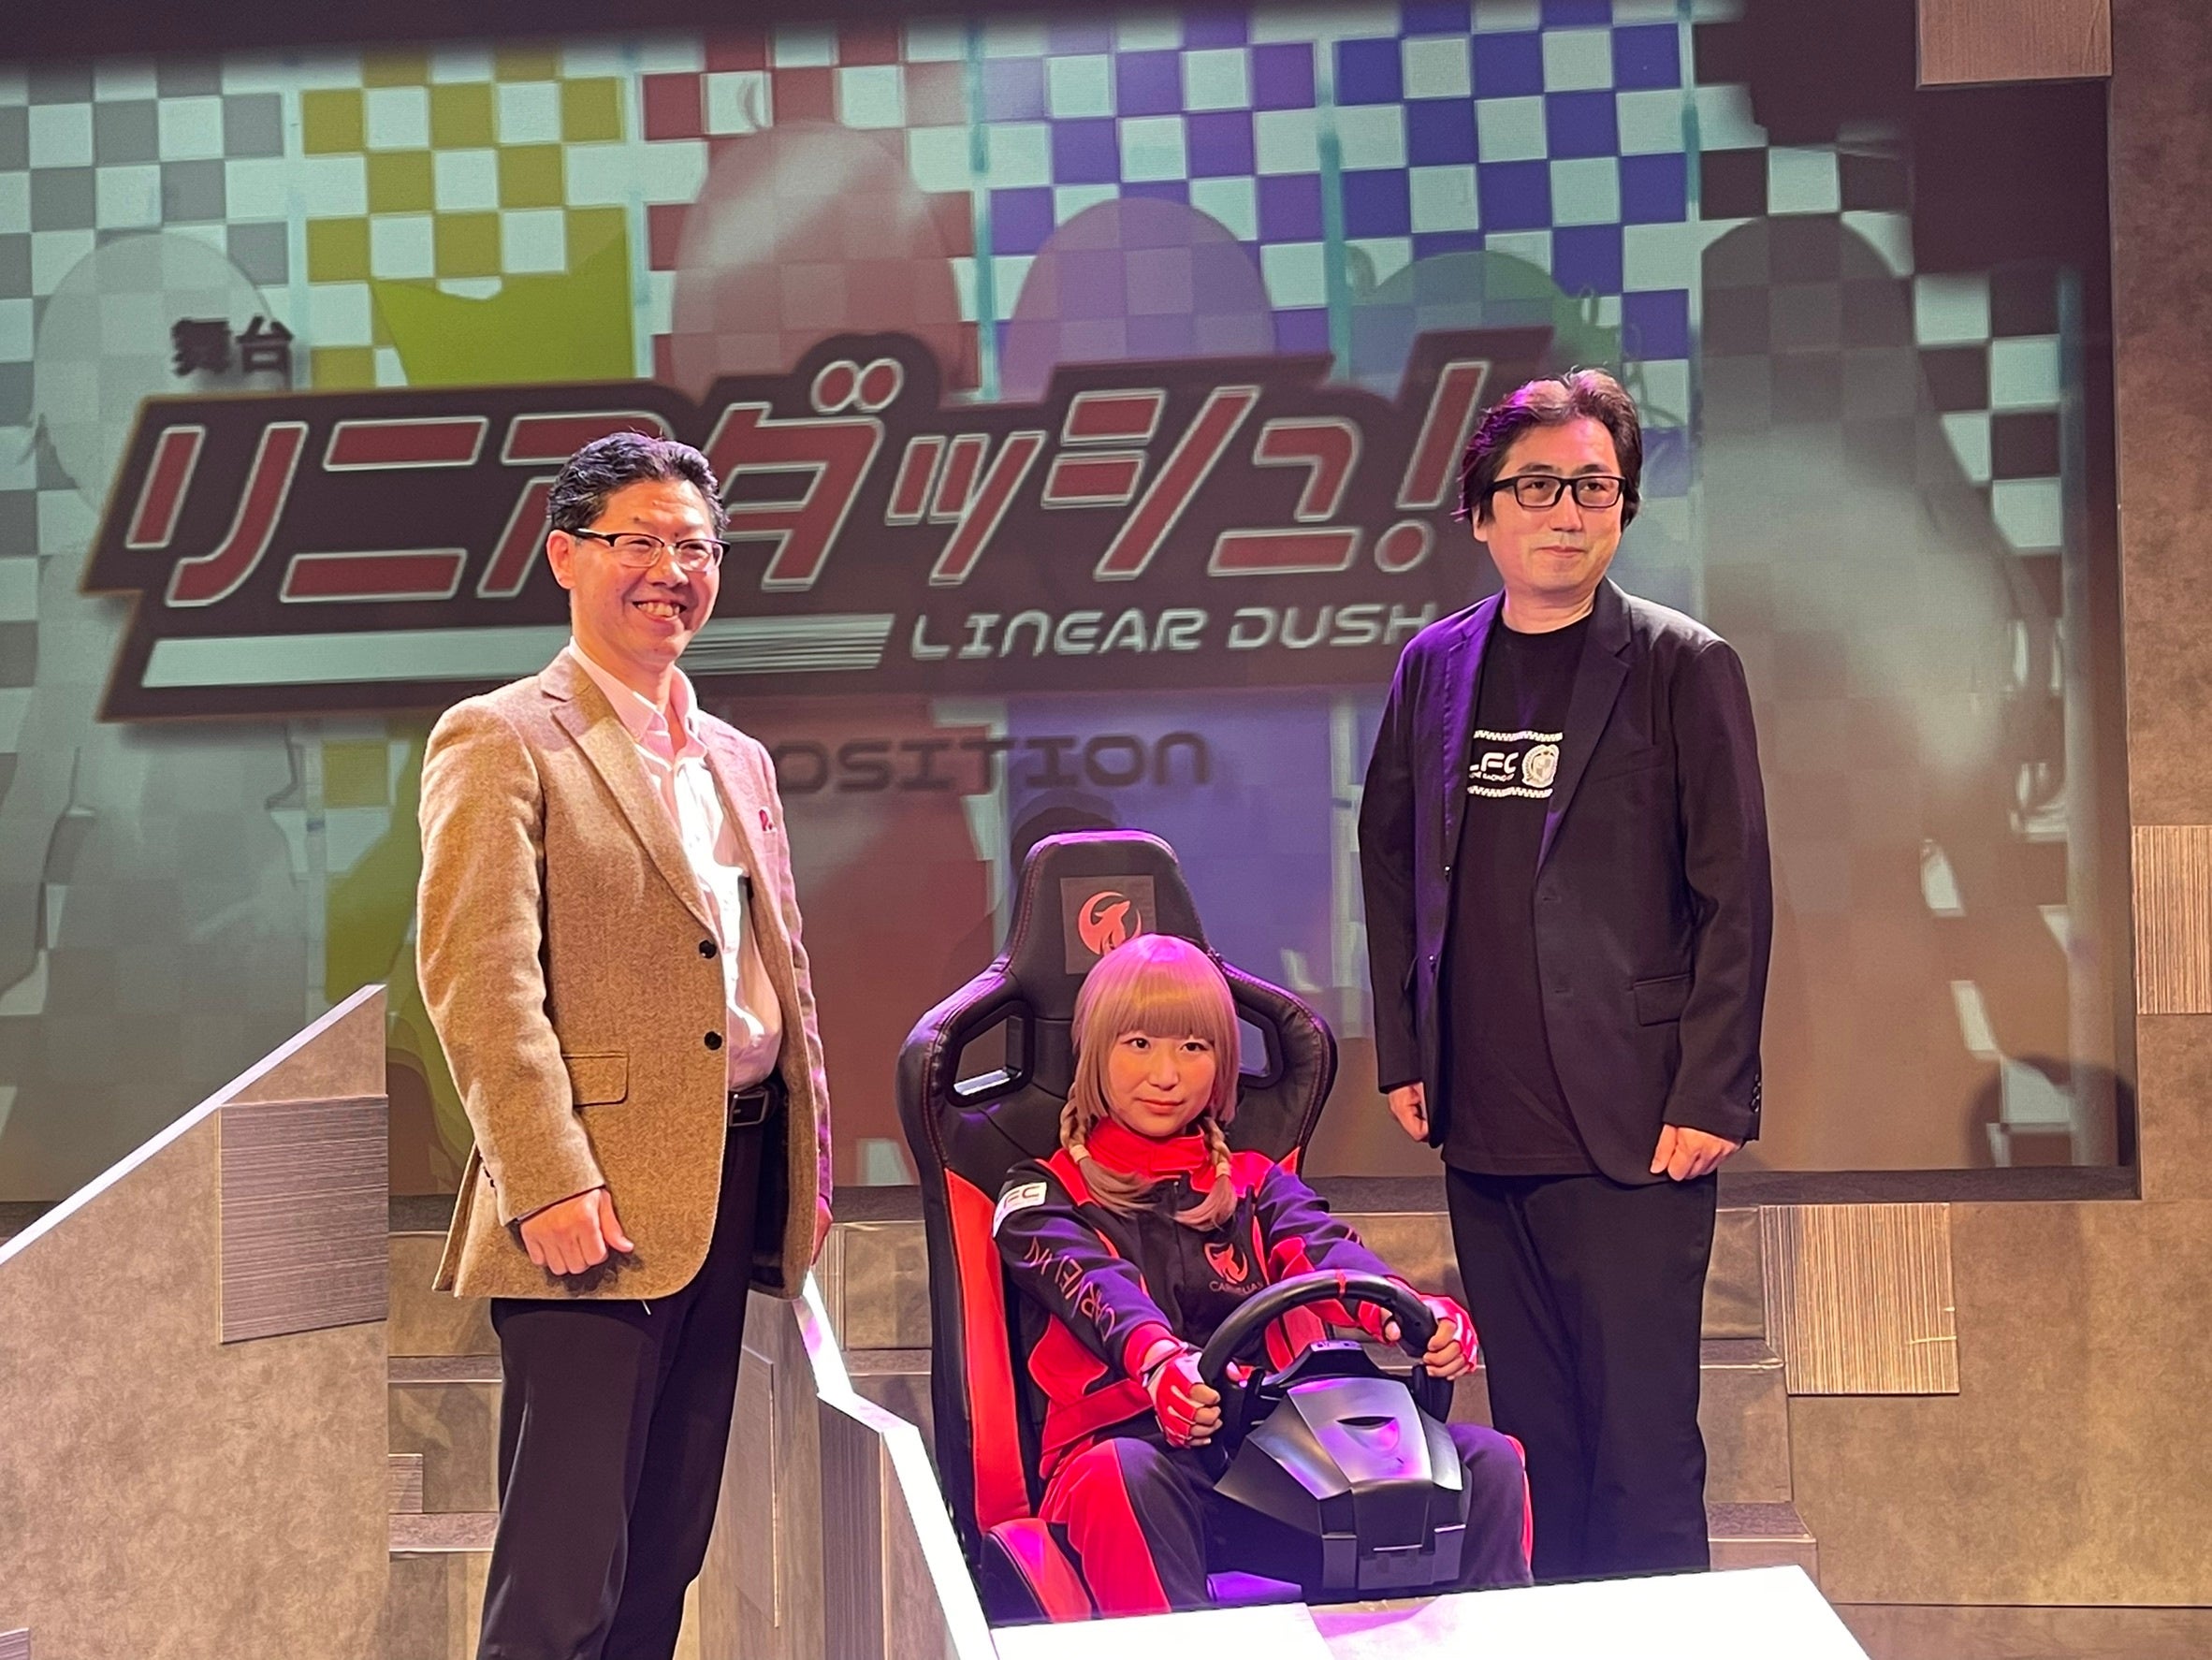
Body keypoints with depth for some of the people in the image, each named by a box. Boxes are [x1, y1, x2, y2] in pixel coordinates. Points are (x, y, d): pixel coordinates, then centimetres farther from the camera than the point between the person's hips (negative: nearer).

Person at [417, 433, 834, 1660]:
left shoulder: (737, 761, 19)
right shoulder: (503, 741, -5)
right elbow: (478, 980, -14)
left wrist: (806, 1166, 14)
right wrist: (549, 1184, -21)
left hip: (733, 1186, 8)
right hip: (598, 1200, -8)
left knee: (665, 1558, 14)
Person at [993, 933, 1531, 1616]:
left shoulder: (1253, 1184, 23)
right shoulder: (1042, 1196, 12)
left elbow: (1323, 1249, 0)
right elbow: (1097, 1287, -11)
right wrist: (1159, 1359, -36)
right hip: (1139, 1441, -4)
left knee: (1487, 1461, -17)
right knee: (1120, 1477, -40)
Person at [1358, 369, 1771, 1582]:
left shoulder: (1683, 668, -3)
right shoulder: (1435, 665, 9)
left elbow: (1735, 896, -5)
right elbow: (1389, 860, 16)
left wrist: (1710, 1100, -10)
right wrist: (1401, 1056, 10)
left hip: (1630, 1133, -4)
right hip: (1481, 1129, 4)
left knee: (1641, 1441, -2)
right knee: (1531, 1434, 12)